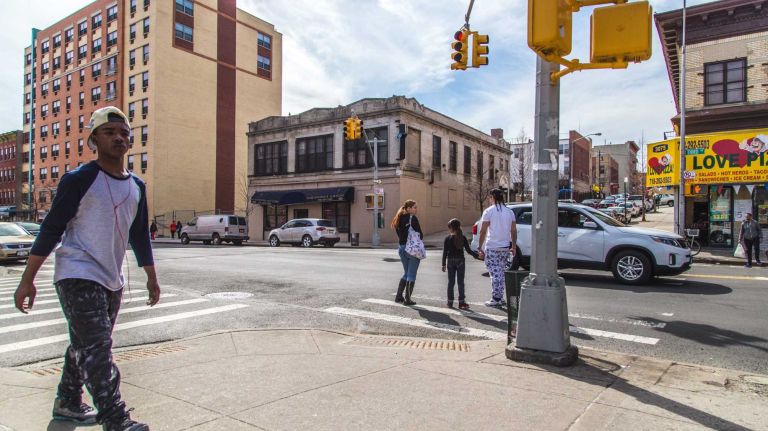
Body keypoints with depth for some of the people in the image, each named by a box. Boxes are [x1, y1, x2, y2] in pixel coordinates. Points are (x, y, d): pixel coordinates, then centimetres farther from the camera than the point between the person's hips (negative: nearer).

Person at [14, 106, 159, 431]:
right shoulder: (79, 180, -8)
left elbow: (140, 235, 16)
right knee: (97, 347, -12)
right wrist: (27, 280, -11)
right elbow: (51, 229, -9)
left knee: (85, 346, 18)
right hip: (77, 276, -7)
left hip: (112, 281, 7)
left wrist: (151, 278, 17)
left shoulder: (137, 186, 10)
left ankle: (67, 403, 35)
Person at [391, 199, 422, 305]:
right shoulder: (413, 218, -12)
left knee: (406, 273, 20)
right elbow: (420, 235, -12)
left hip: (402, 248, 7)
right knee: (412, 274, 1)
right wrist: (418, 238, 7)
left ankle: (399, 296, 22)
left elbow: (399, 234, 12)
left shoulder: (400, 219, 10)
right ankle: (407, 299, 3)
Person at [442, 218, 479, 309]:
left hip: (450, 261, 0)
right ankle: (461, 302, 3)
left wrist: (444, 264, 1)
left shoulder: (447, 238, -4)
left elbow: (445, 252, -4)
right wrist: (476, 255, 10)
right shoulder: (463, 238, -3)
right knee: (460, 282, 3)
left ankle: (450, 302, 12)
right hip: (460, 261, 0)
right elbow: (468, 250, -4)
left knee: (451, 282, 7)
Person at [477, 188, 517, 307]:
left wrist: (480, 247, -5)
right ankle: (500, 298, 18)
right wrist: (513, 246, 17)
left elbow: (483, 231, -10)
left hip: (492, 247, -5)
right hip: (505, 247, 5)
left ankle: (495, 299, 1)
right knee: (501, 273, 14)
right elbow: (513, 231, 9)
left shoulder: (489, 211, -8)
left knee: (495, 273, -1)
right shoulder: (509, 212, 8)